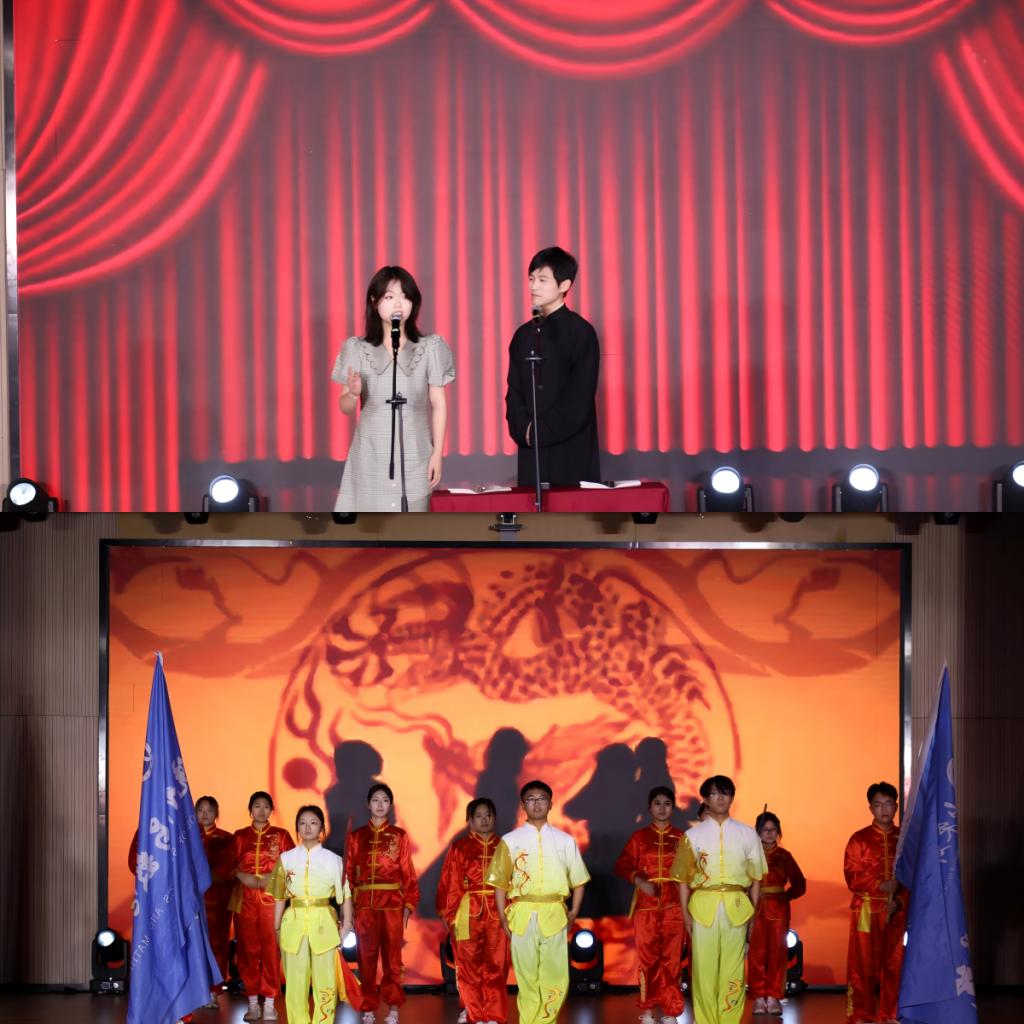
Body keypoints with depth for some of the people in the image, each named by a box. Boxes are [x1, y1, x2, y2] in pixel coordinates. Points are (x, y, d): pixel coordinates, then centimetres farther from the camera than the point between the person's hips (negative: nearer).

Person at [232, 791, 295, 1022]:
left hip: (272, 897, -1)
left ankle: (269, 1002, -3)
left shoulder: (281, 835, 7)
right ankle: (253, 1002, 6)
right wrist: (243, 877, -12)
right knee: (248, 948, 0)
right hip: (245, 897, 1)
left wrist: (271, 879, -14)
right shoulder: (239, 836, 11)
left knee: (271, 948, -7)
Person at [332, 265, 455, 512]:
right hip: (371, 455, 0)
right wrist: (354, 393, -15)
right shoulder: (357, 349, 5)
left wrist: (437, 452, 0)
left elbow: (438, 404, 6)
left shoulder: (430, 348, 4)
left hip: (415, 455, 0)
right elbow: (346, 408, 8)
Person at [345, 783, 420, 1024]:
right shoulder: (356, 836, 9)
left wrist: (408, 905, -3)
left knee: (392, 957, 0)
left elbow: (408, 873, 4)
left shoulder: (399, 836, 6)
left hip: (392, 903, -1)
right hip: (364, 904, 1)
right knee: (366, 958, 2)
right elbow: (349, 873, 7)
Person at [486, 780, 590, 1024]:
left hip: (554, 915, 1)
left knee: (556, 978, -3)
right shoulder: (510, 840, 6)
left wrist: (574, 912, 1)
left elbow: (578, 880, 13)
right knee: (527, 977, 1)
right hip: (523, 915, -1)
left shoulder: (565, 841, 10)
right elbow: (500, 882, 6)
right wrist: (503, 917, -2)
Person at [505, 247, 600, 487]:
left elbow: (580, 398, -10)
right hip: (531, 451, 5)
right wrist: (524, 429, -8)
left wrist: (542, 431, -12)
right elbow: (514, 392, 10)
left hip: (572, 450, -5)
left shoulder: (580, 332, -3)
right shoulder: (524, 335, 13)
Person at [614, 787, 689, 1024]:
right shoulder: (639, 837, 8)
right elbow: (622, 865, -1)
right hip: (646, 904, 0)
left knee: (671, 959, -3)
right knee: (647, 958, 0)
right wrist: (638, 880, -19)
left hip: (673, 905, 0)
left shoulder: (681, 838, 9)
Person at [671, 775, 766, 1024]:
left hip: (736, 907, 0)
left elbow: (756, 876, 9)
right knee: (704, 966, -1)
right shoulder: (693, 835, 6)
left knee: (733, 966, 0)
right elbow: (683, 877, 6)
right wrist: (685, 912, -1)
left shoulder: (747, 834, 7)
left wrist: (753, 911, 4)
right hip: (704, 905, 0)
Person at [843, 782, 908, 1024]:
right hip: (866, 911, -2)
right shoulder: (859, 839, 2)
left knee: (894, 965, 2)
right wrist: (879, 886, -17)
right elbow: (852, 876, -4)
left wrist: (899, 901, -8)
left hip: (896, 911, 2)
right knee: (863, 965, -3)